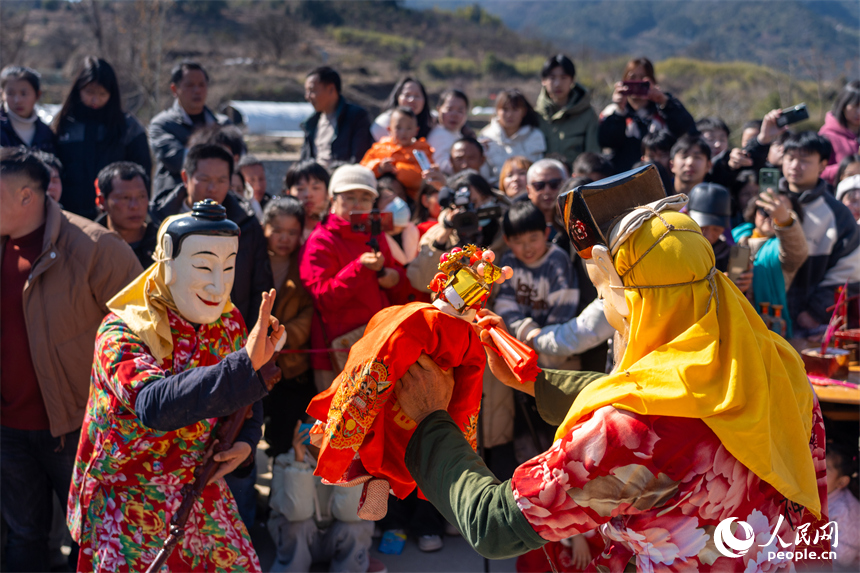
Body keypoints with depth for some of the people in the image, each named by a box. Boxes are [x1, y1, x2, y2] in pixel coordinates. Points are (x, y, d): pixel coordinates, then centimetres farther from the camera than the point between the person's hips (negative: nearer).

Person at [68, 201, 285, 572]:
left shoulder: (230, 325, -2)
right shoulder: (122, 333, -20)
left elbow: (244, 403, 13)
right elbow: (154, 404, -40)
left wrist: (245, 442, -9)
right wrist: (244, 364, -50)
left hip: (202, 496, 5)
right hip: (128, 506, -5)